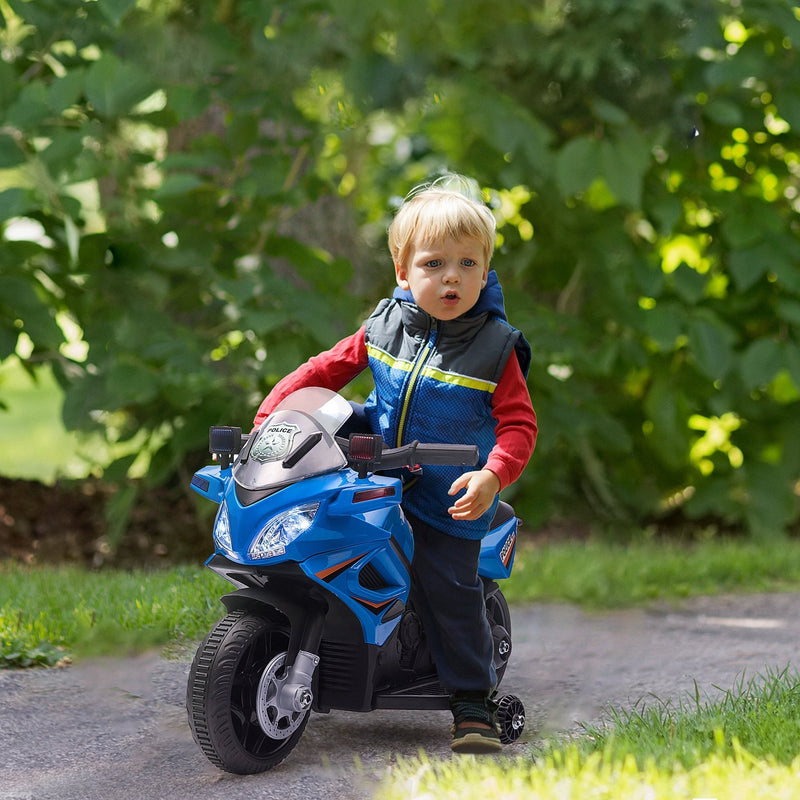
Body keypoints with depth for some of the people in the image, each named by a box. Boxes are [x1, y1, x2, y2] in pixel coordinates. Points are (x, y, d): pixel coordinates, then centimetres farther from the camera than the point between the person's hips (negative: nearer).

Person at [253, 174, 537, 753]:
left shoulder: (495, 348, -11)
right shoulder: (385, 326, 0)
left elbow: (518, 424, -12)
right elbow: (329, 368, 9)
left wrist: (492, 476, -30)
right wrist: (268, 416, 2)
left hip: (448, 498, -4)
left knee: (451, 596, -6)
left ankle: (474, 705, 8)